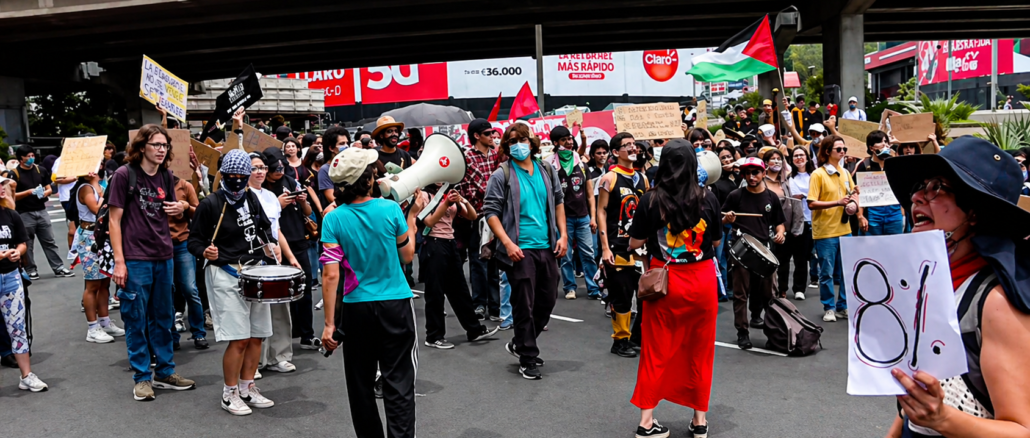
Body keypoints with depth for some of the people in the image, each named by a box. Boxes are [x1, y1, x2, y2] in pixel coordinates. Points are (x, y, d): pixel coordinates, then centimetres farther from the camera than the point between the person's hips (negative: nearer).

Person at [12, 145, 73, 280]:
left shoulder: (41, 170, 8)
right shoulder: (14, 173, -5)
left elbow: (49, 188, 14)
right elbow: (12, 196, -7)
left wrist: (46, 192, -9)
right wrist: (29, 192, -20)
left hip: (41, 211, 4)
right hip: (24, 214, -4)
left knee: (50, 242, 7)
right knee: (27, 244, 4)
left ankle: (59, 268, 11)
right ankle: (31, 270, 13)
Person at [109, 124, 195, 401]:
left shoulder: (166, 176, 8)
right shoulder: (124, 175, -7)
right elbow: (115, 220, -8)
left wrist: (179, 209, -6)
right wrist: (119, 261, -13)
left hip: (164, 257, 5)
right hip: (135, 260, -5)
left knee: (163, 318, 13)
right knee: (136, 320, 3)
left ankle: (165, 372, 24)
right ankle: (142, 377, 14)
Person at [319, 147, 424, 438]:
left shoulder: (334, 219, -8)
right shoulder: (391, 209, -9)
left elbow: (331, 275, -12)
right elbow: (408, 256, 4)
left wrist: (329, 324, -7)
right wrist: (412, 216, 13)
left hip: (357, 309, 1)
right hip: (396, 305, -1)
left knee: (361, 385, 16)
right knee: (399, 384, 3)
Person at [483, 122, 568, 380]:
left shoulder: (547, 171, 9)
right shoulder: (502, 175, -6)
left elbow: (558, 202, 18)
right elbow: (490, 211, -8)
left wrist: (562, 235, 9)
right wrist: (507, 243, -17)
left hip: (547, 247, 6)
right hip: (520, 249, -6)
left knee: (548, 299, 13)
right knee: (524, 305, 0)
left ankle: (520, 344, 33)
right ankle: (527, 359, 14)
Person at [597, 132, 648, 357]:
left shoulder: (642, 178, 11)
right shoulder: (610, 178, -6)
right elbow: (601, 213, -8)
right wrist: (605, 248, -13)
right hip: (618, 247, -5)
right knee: (621, 295, 0)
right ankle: (620, 340, 13)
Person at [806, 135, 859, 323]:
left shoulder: (845, 173, 10)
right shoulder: (818, 174, -8)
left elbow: (854, 193, 21)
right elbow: (812, 203, -13)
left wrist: (853, 203, -1)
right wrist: (837, 202, -21)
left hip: (844, 229, 6)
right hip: (825, 231, -6)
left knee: (846, 271, 9)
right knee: (827, 272, 1)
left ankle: (843, 306, 21)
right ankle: (829, 308, 13)